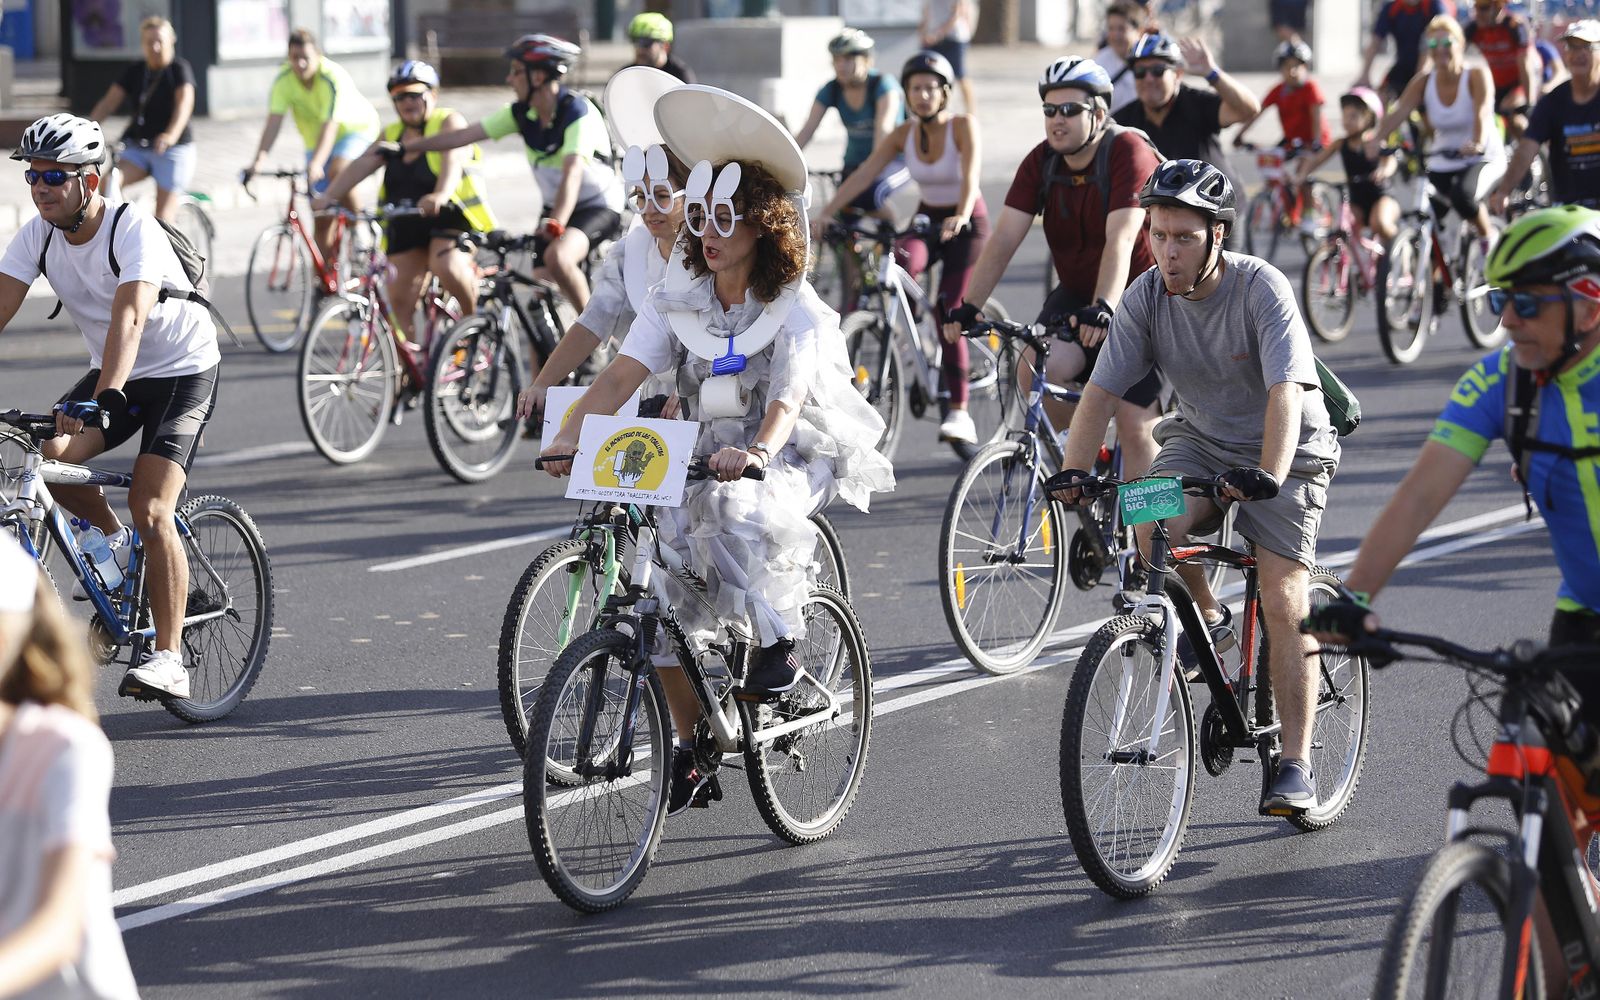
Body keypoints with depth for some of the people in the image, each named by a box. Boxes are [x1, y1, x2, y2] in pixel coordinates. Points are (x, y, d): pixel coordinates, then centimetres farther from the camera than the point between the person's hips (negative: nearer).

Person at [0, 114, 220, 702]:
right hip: (115, 373, 6)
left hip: (183, 372, -6)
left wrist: (104, 399, -53)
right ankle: (115, 542, 8)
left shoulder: (134, 231, -26)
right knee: (51, 456, -21)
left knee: (150, 509, -21)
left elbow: (129, 317, -40)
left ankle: (168, 659, -18)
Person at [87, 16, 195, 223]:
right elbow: (108, 102, -1)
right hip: (136, 148, 4)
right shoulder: (135, 72, 7)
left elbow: (185, 102, -23)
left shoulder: (179, 68, -6)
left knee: (163, 216, -9)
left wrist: (171, 135, -43)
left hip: (173, 150, -4)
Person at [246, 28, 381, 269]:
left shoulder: (333, 79, -31)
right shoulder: (284, 80, -19)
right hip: (315, 138, 4)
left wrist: (316, 164, -55)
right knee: (322, 218, 0)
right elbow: (274, 120, -27)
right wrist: (260, 158, -42)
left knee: (337, 171, -37)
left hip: (355, 129, -4)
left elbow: (330, 126, -41)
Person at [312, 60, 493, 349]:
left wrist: (441, 195, -47)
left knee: (446, 265, -31)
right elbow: (361, 164, -3)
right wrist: (328, 197, -18)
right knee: (400, 297, -2)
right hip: (405, 225, 6)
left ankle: (475, 315, -5)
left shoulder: (449, 123, -7)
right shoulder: (392, 133, 11)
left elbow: (453, 159, -27)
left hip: (451, 216, -6)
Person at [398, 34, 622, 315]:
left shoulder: (577, 112, -25)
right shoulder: (522, 113, -4)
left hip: (599, 207, -8)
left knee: (557, 256, -33)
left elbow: (572, 174, -38)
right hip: (554, 206, 8)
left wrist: (555, 224, -52)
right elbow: (465, 135, -3)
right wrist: (403, 148, -6)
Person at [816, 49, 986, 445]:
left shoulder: (963, 126, -15)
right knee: (902, 263, -33)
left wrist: (961, 216, -51)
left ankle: (959, 413, -7)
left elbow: (971, 175, -31)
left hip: (967, 225, -3)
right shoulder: (904, 134, -4)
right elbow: (862, 175, -11)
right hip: (926, 221, 4)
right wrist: (825, 213, -24)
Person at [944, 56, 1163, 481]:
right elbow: (1003, 241, -11)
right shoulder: (1041, 162, -4)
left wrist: (1103, 309, -46)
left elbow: (1120, 241, -33)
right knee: (1038, 370, -24)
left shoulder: (1128, 152, -20)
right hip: (1076, 295, 5)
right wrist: (968, 306, -23)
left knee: (1135, 425, -12)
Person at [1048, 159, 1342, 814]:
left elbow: (1287, 391, -35)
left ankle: (1296, 765, -5)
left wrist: (1268, 477, -49)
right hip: (1200, 439, 4)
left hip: (1284, 453, -4)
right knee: (1153, 527, -28)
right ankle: (1205, 620, 2)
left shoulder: (1261, 288, -25)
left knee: (1284, 605, -14)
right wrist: (1073, 472, -27)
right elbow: (1100, 391, -12)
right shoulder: (1146, 297, -12)